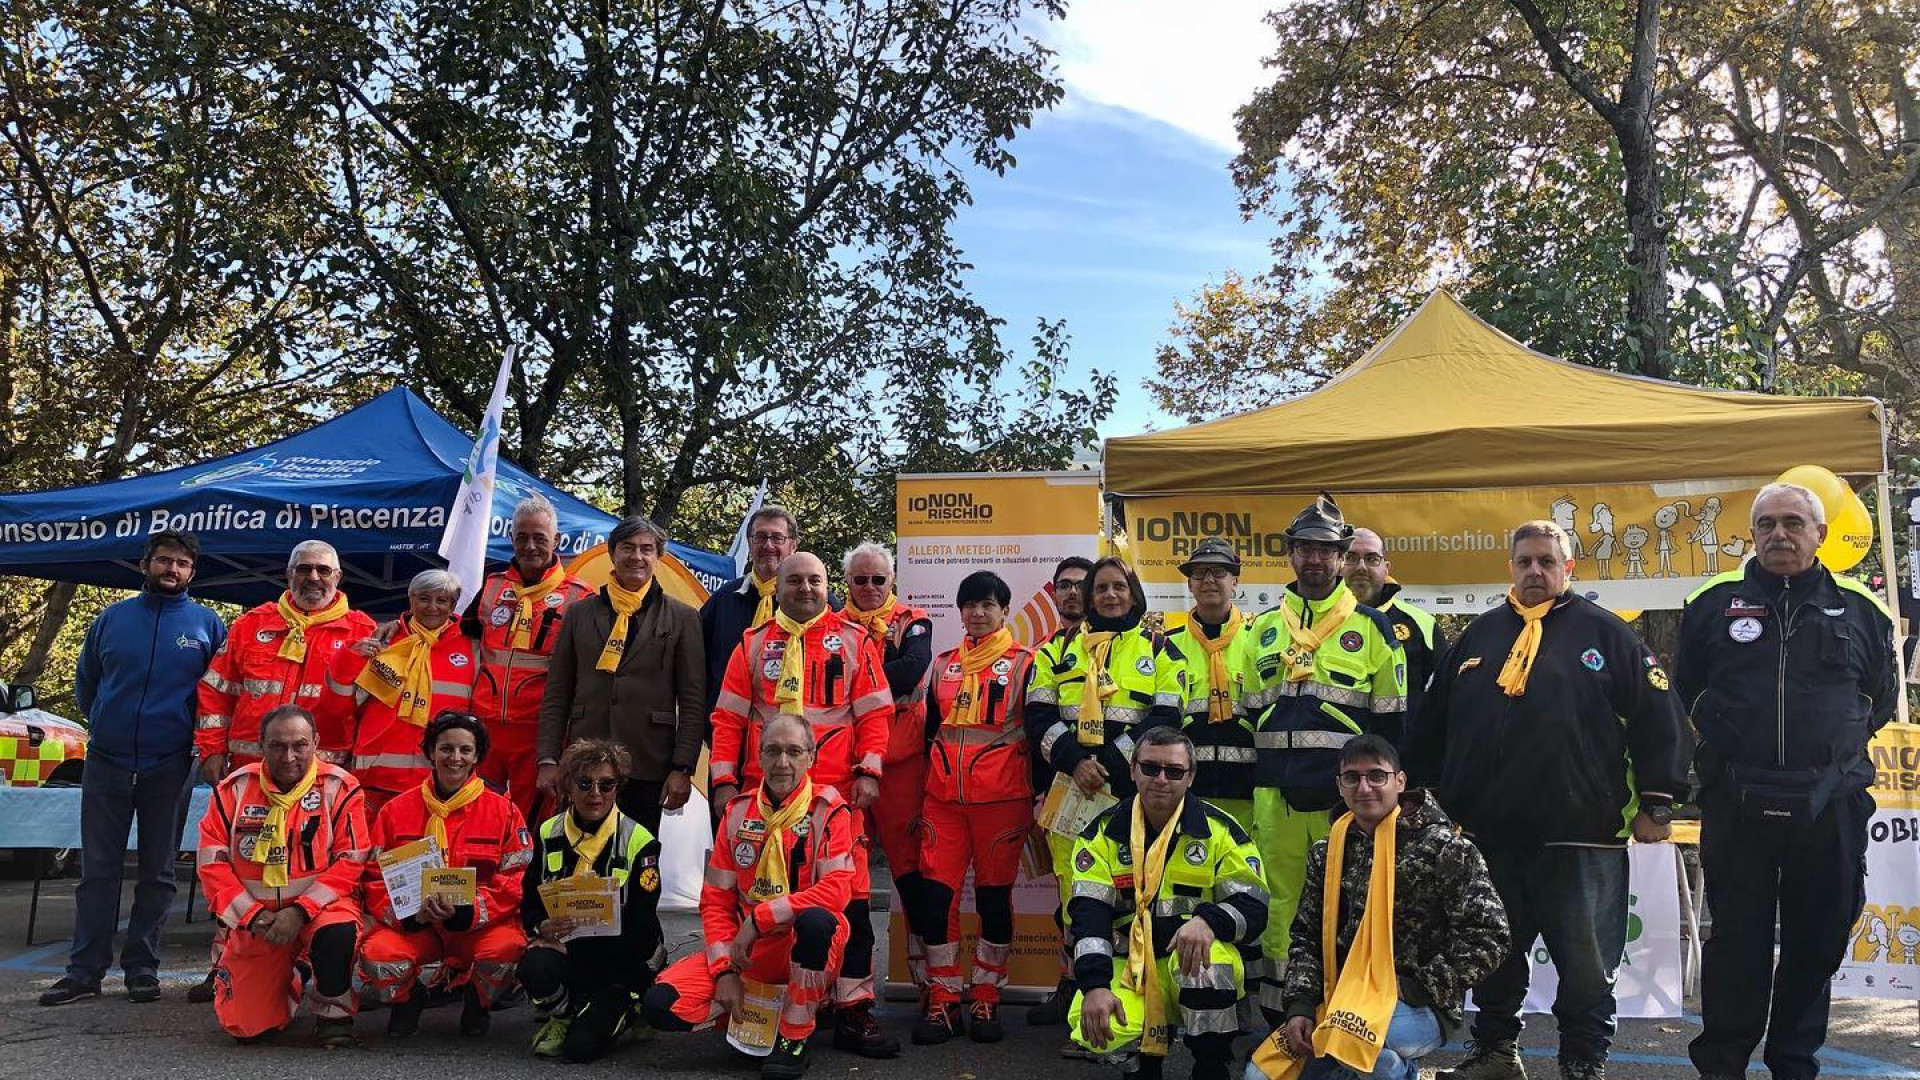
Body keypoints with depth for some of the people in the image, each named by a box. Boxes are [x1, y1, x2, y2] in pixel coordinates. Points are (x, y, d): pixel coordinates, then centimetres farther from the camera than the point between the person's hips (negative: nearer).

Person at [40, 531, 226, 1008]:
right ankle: (85, 970, 8)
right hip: (106, 762, 1)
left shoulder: (207, 624, 2)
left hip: (170, 767, -1)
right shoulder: (112, 618, 7)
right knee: (97, 870, 3)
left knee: (157, 873, 5)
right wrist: (106, 723, 13)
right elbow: (85, 683, 18)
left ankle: (142, 966, 13)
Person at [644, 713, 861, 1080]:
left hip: (805, 947, -4)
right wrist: (725, 969, -8)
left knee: (817, 920, -40)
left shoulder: (828, 810, -11)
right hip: (745, 949, 4)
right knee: (662, 1004, -16)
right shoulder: (738, 810, 3)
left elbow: (835, 891, -23)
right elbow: (715, 898, 4)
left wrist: (760, 917, -23)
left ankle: (795, 1036, -16)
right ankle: (759, 1009, 8)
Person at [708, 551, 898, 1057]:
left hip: (836, 789, -2)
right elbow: (728, 717, 8)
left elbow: (874, 711, 3)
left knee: (849, 897, -5)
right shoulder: (753, 643, 10)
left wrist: (869, 770, -8)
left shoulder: (853, 639, 6)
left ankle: (853, 1010, 4)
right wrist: (724, 778, 0)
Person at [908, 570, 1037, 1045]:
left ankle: (986, 1001, 14)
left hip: (1001, 797, -3)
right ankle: (943, 1001, 9)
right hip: (943, 797, 4)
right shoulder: (944, 664, 14)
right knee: (935, 893, -1)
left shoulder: (1023, 663, 3)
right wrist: (921, 794, 15)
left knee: (994, 894, 3)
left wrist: (1038, 796, 0)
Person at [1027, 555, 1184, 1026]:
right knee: (1073, 885, 4)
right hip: (1069, 785, 2)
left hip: (1130, 786, -2)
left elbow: (1165, 717, -2)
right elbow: (1039, 713, 7)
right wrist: (1073, 760, -9)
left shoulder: (1158, 649, 9)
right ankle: (1071, 986, 14)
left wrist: (1109, 763, -11)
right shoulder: (1061, 649, 16)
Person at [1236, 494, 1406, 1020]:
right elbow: (1245, 715, 15)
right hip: (1274, 793, 3)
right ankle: (1276, 1013, 15)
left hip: (1346, 793, -2)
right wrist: (1246, 789, 12)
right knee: (1279, 902, 6)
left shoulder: (1372, 628, 4)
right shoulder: (1261, 630, 12)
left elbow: (1392, 721, 5)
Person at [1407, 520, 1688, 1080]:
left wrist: (1656, 802, -3)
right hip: (1487, 830, 4)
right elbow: (1432, 723, 17)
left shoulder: (1604, 632, 2)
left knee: (1586, 962, 5)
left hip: (1580, 833, -3)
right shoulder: (1480, 635, 12)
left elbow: (1656, 715, 0)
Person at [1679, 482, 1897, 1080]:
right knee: (1736, 939, 5)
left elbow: (1882, 698, 19)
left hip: (1830, 804, 1)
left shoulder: (1858, 608, 6)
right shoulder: (1715, 602, 3)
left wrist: (1837, 742, 13)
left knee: (1818, 941, 9)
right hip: (1736, 802, -1)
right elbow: (1685, 692, 13)